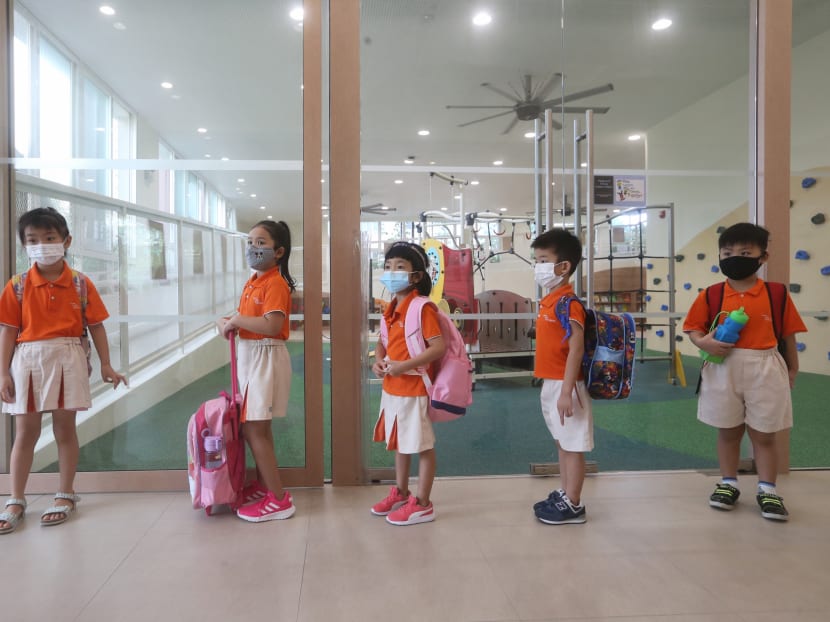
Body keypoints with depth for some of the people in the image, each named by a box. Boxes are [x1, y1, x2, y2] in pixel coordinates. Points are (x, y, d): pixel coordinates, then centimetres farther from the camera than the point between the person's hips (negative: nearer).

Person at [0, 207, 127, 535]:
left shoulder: (81, 284, -1)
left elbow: (96, 326, 2)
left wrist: (106, 365, 2)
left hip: (68, 360, -1)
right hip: (28, 360, 1)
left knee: (65, 428, 8)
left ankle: (66, 495, 22)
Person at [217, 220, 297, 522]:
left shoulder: (275, 283, -17)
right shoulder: (252, 282, 12)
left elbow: (271, 326, -29)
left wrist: (236, 320, -19)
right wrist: (226, 322, -3)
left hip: (266, 358, -10)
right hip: (249, 355, 10)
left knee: (255, 429, -5)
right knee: (254, 427, 17)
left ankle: (279, 499, 4)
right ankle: (263, 485, 32)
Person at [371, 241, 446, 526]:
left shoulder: (423, 308, -18)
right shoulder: (391, 308, 9)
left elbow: (439, 347, -23)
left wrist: (405, 365, -26)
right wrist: (378, 360, -1)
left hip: (415, 388, -9)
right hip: (392, 388, 9)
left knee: (422, 445, 4)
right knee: (399, 442, 21)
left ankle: (422, 504, 15)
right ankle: (400, 493, 37)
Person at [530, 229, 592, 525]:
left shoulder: (569, 303, -18)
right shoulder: (548, 301, 11)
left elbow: (576, 349, -23)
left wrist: (567, 391, -25)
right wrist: (551, 385, 19)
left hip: (565, 385, -9)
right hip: (551, 383, 9)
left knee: (573, 446, 3)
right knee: (562, 443, 18)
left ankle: (573, 506, 14)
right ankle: (564, 495, 31)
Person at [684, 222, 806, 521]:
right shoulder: (711, 295, -3)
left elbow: (788, 334, 3)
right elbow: (693, 328, 2)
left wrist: (792, 369, 8)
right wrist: (704, 342, -19)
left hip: (764, 370, -1)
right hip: (724, 370, 1)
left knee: (763, 434, 9)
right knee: (728, 431, 14)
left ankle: (767, 491, 23)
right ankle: (728, 484, 29)